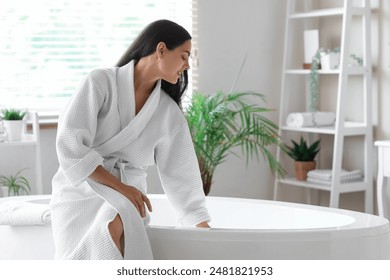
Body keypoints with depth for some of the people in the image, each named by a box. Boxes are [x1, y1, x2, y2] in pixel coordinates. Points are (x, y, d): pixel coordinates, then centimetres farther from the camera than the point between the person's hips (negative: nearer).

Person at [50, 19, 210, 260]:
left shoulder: (169, 112, 5)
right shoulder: (101, 82, -7)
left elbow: (182, 174, 10)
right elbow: (70, 143, -15)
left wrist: (206, 231, 11)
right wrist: (119, 186, -18)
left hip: (127, 198, 2)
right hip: (80, 194, -2)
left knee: (117, 225, -35)